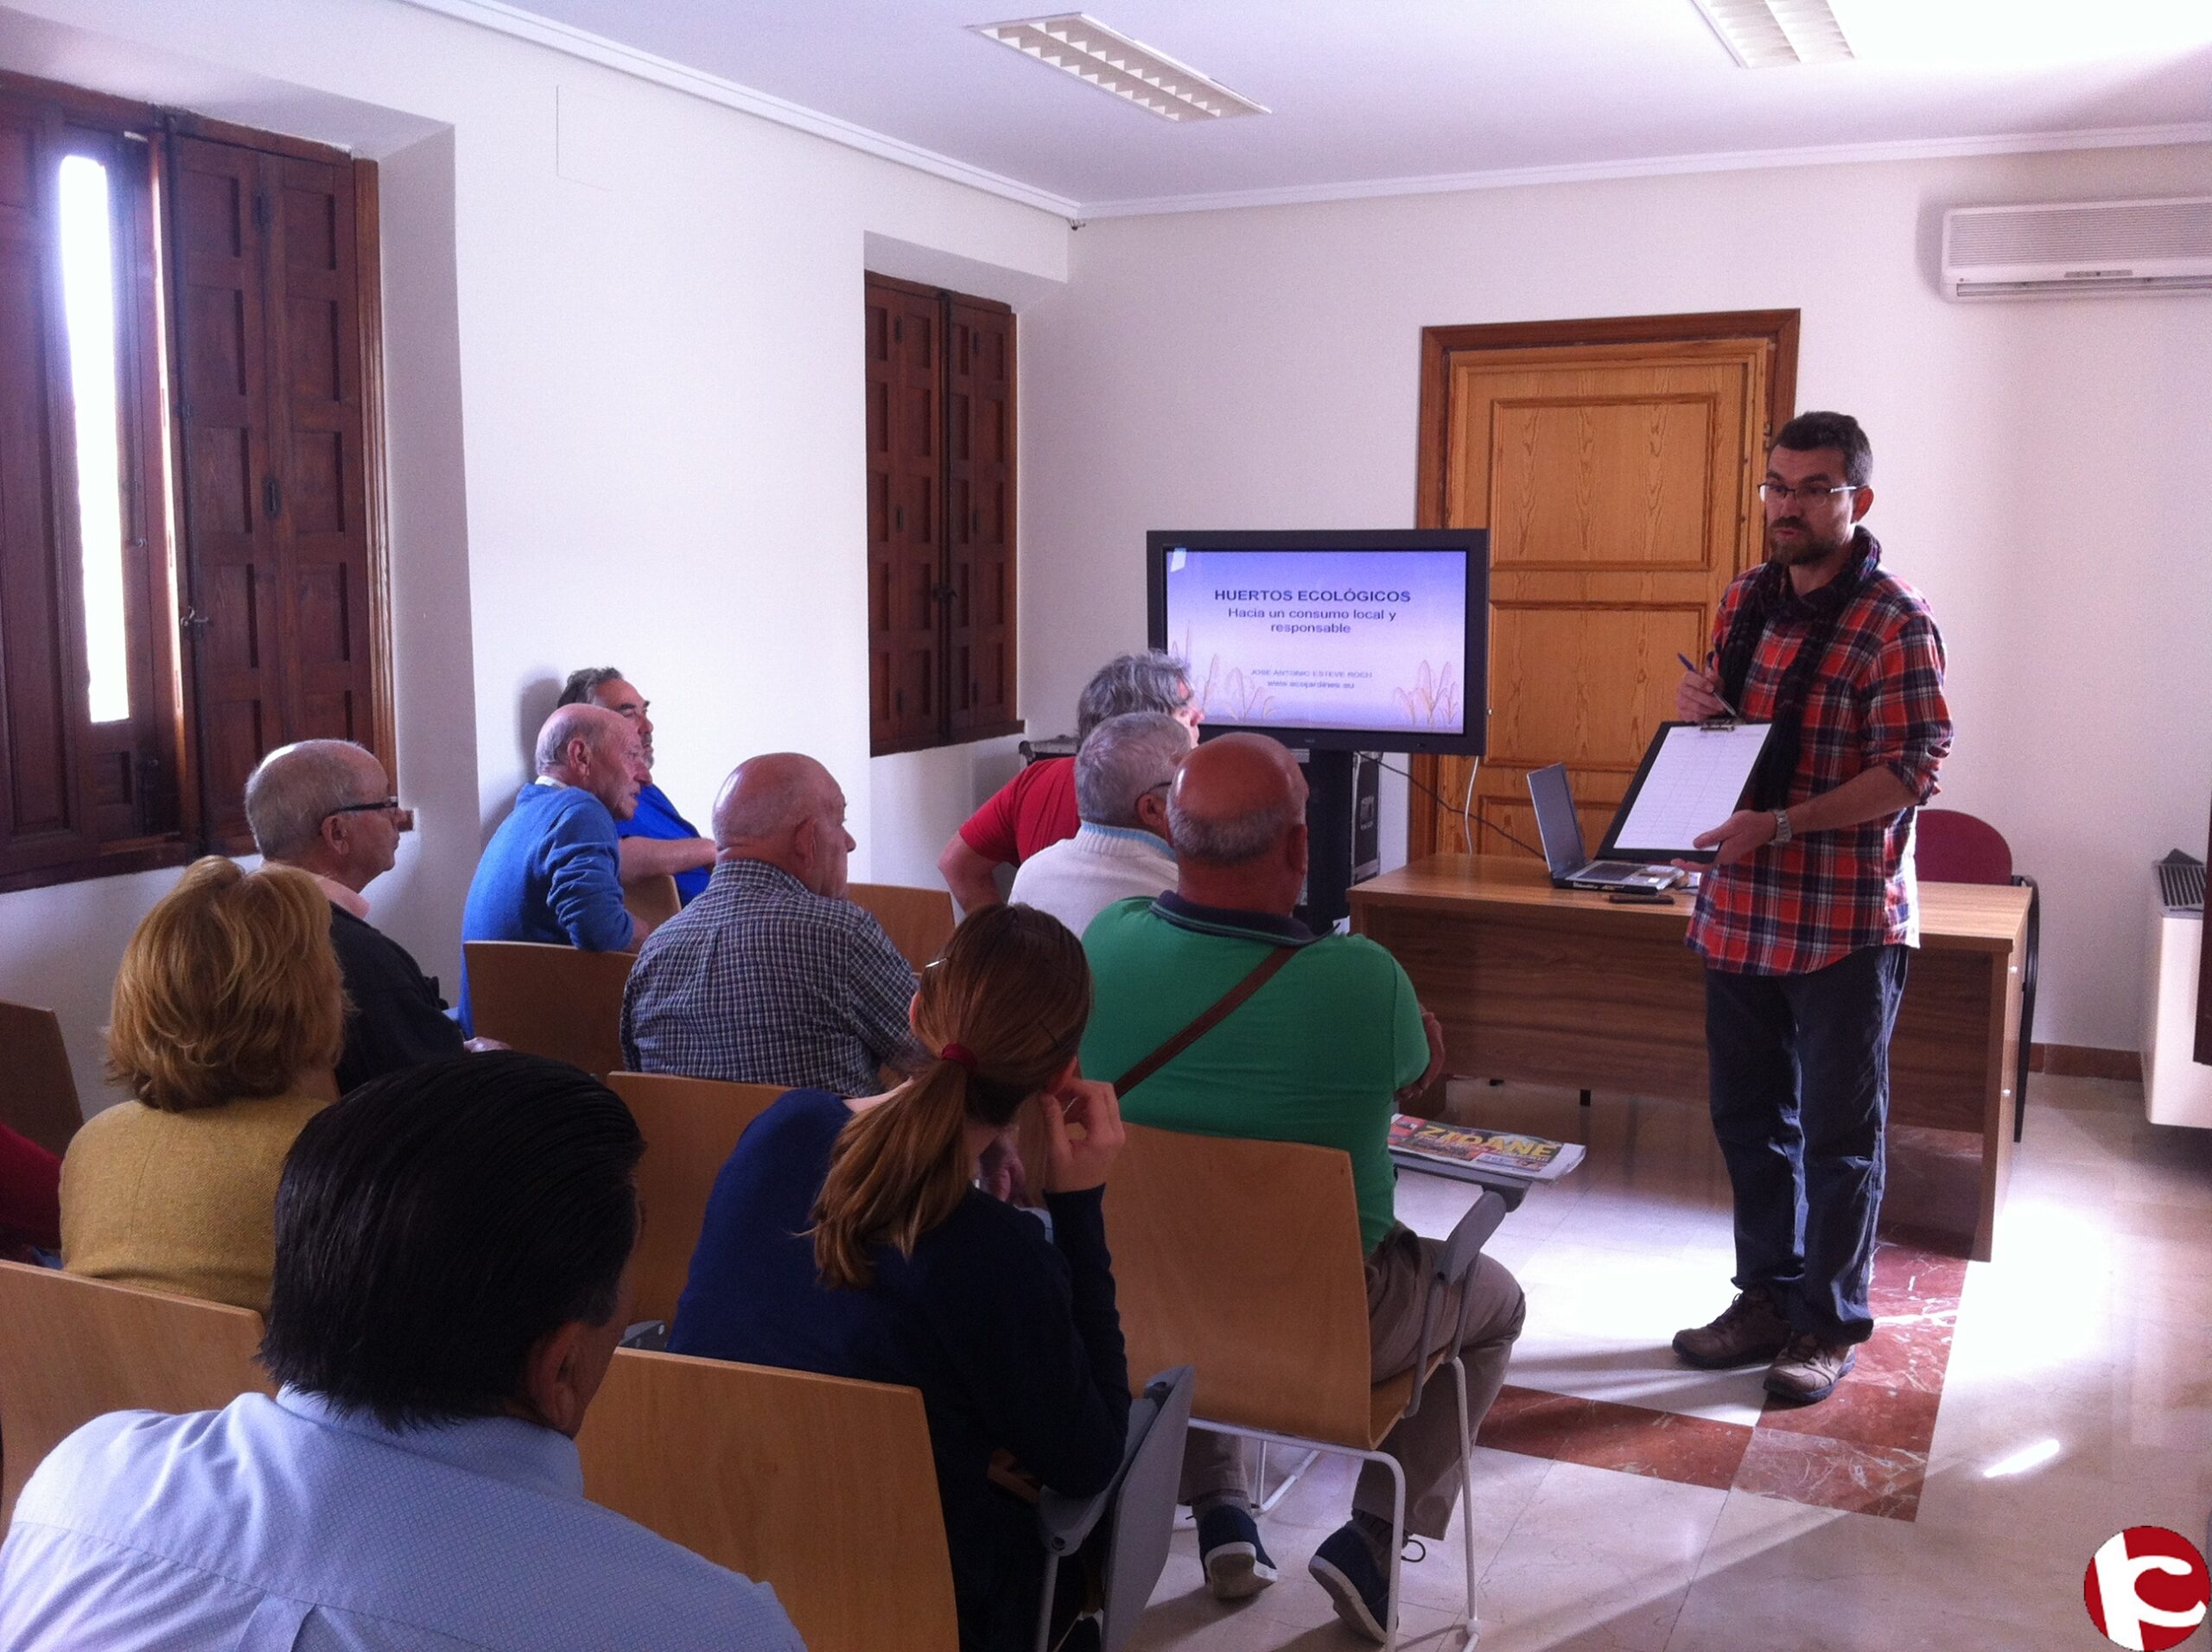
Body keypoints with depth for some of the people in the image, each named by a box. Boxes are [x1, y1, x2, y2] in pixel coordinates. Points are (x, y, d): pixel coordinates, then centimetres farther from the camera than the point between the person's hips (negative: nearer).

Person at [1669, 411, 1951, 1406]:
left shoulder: (1896, 623, -11)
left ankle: (1830, 1324, 20)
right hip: (1739, 908, 6)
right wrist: (1698, 708, -4)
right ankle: (1767, 1296, 31)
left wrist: (1780, 824, -26)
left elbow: (1914, 770, -17)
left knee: (1839, 1134, 6)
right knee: (1750, 1116, 15)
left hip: (1846, 921, -6)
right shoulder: (1743, 599, 9)